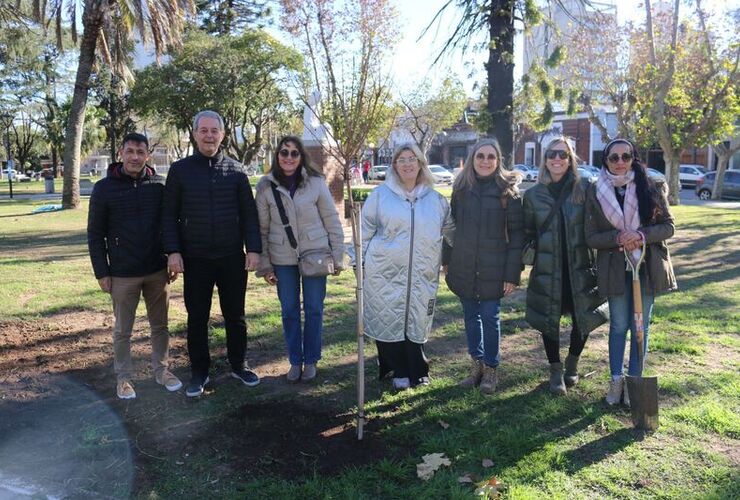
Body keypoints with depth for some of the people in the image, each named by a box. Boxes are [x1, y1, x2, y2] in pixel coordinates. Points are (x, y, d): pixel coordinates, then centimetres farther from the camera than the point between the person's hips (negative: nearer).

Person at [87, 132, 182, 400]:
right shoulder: (104, 188, -5)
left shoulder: (159, 185, 0)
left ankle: (161, 370, 28)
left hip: (158, 270, 2)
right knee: (122, 330, 10)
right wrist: (102, 272, -5)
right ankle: (123, 377, 25)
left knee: (160, 325, 13)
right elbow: (95, 234, -2)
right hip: (123, 274, -2)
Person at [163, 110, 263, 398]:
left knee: (235, 315, 11)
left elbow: (248, 213, 3)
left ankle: (238, 366, 28)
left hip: (232, 257, 1)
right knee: (197, 318, 9)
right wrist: (173, 251, -9)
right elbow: (170, 215, 1)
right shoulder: (180, 170, 1)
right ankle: (199, 372, 24)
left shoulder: (235, 170, 3)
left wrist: (254, 249, -5)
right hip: (195, 259, -1)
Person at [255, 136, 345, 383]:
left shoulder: (316, 182, -5)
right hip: (283, 259, 1)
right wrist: (264, 265, 0)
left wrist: (337, 256, -2)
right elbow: (262, 227, 1)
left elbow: (331, 219, -1)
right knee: (289, 311, 9)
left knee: (314, 309, 7)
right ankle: (295, 361, 26)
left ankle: (310, 360, 24)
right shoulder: (266, 186, -3)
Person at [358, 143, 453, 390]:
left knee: (417, 322, 8)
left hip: (422, 275, 2)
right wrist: (359, 259, 3)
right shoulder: (381, 194, 1)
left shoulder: (435, 198, 8)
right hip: (386, 273, -2)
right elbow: (365, 229, 4)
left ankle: (416, 370, 25)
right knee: (389, 321, 2)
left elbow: (450, 229, 18)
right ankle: (399, 370, 18)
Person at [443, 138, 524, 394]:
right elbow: (452, 226, 11)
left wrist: (513, 273, -12)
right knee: (471, 315, 13)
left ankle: (490, 368, 21)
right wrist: (447, 261, 8)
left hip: (492, 270, -4)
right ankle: (476, 363, 28)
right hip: (463, 268, 4)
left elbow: (517, 233, -8)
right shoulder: (461, 188, 5)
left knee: (490, 317, 4)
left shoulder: (508, 190, -6)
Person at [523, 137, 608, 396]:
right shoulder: (533, 194, 2)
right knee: (549, 321, 7)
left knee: (584, 319, 7)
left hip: (579, 268, 0)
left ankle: (572, 364, 35)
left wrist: (596, 261, -8)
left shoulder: (584, 188, -2)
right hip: (547, 270, 1)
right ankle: (555, 371, 27)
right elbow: (527, 232, 9)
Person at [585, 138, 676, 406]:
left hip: (647, 266, 1)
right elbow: (591, 237, -4)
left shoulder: (651, 187, -4)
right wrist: (618, 238, -22)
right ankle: (616, 379, 25)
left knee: (640, 326, 9)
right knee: (619, 325, 9)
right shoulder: (595, 192, -4)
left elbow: (668, 226, -1)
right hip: (615, 268, 0)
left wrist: (642, 235, -20)